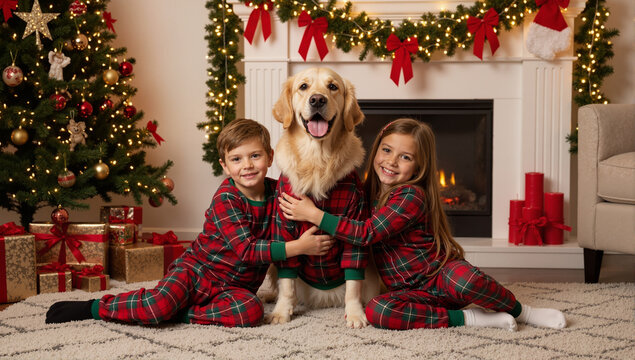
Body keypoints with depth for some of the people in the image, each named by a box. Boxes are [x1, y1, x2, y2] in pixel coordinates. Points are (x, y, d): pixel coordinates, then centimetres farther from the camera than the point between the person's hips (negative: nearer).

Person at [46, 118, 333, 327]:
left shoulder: (276, 192, -1)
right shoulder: (225, 199, -17)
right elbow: (246, 250, -25)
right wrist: (298, 247, -26)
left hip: (235, 285, 4)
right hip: (197, 269, -4)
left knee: (251, 311, -30)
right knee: (159, 305, -29)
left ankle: (181, 313, -17)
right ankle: (93, 308, -6)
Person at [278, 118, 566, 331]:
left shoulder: (412, 196, -16)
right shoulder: (370, 190, 6)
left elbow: (367, 234, -22)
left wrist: (314, 214, -20)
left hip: (440, 273, -5)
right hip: (409, 290, 5)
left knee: (464, 280, -40)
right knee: (375, 311, -28)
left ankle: (522, 311, -7)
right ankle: (466, 318, -18)